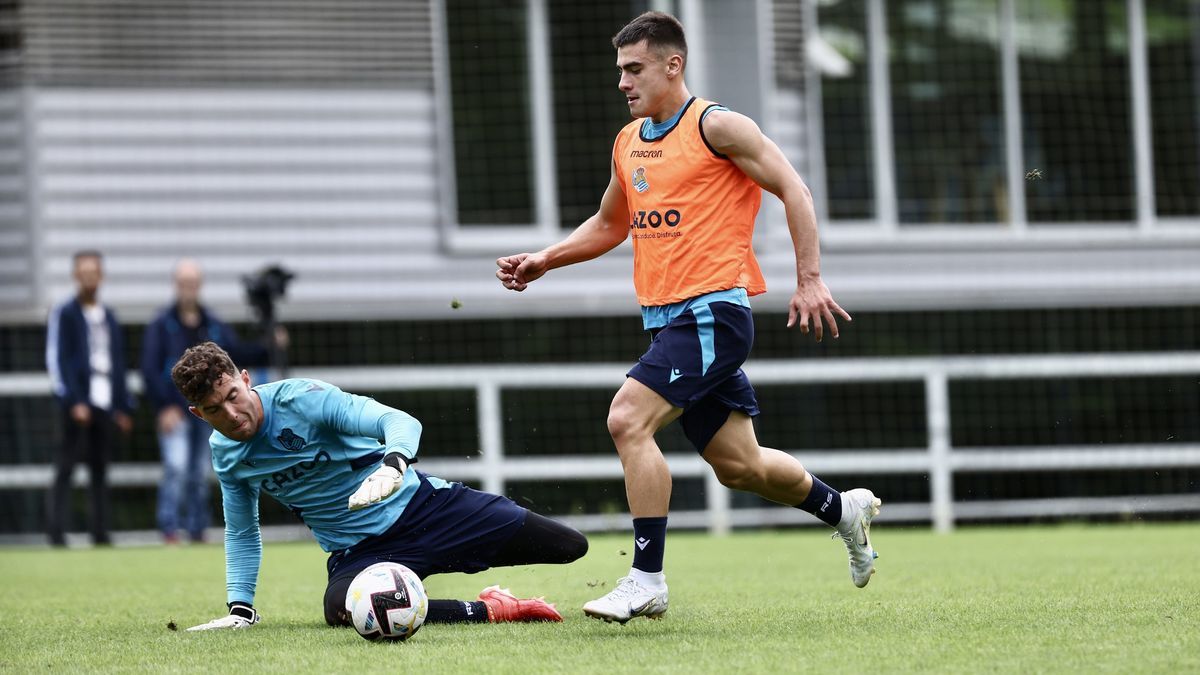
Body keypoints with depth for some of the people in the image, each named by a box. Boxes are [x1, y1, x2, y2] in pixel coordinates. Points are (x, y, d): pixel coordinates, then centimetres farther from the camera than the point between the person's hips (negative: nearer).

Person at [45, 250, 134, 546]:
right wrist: (73, 402, -16)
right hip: (78, 404, -6)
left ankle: (100, 533, 8)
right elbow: (56, 360, -8)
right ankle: (56, 532, -12)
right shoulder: (64, 314, -1)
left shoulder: (109, 317, 17)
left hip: (105, 405, 6)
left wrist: (123, 407, 16)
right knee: (66, 466, -10)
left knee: (100, 469, 6)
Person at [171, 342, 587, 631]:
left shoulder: (300, 399, -17)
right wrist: (240, 607, 8)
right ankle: (490, 611, -25)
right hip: (358, 551, 3)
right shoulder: (224, 455, 1)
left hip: (420, 504, -3)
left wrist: (392, 464, -49)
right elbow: (241, 533, 18)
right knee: (341, 609, -37)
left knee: (569, 547, -14)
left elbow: (400, 421, -27)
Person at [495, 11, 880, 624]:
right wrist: (542, 262, 15)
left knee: (628, 418, -22)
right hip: (668, 316, 8)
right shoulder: (628, 143, 16)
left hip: (713, 309, -8)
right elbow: (609, 225, 30)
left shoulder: (714, 125, -7)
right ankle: (843, 509, 38)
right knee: (739, 465, 13)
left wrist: (809, 281, -14)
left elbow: (793, 190, -8)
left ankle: (647, 580, -19)